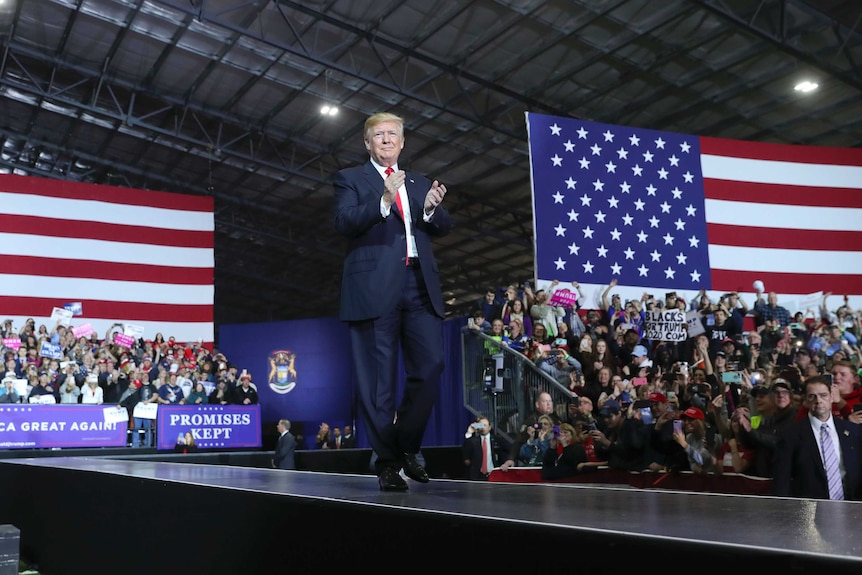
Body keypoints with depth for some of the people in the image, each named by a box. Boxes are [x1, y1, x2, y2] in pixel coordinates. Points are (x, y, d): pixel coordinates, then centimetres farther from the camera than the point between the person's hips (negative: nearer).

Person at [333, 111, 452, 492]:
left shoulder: (420, 184, 24)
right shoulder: (351, 179, 11)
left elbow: (444, 228, 15)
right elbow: (344, 223, -5)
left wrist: (431, 207, -7)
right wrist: (383, 201, -20)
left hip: (420, 286, 4)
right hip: (375, 288, -4)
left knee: (430, 367, -5)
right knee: (378, 380, -2)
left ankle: (406, 447, 13)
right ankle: (386, 461, 5)